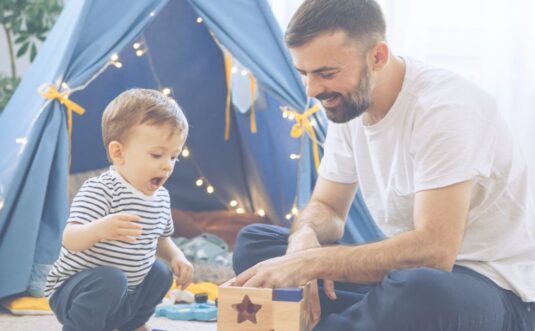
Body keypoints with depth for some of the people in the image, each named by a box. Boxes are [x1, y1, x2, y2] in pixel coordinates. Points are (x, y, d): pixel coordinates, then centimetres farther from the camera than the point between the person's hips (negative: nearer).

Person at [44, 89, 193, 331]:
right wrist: (99, 229, -54)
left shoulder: (161, 197, 5)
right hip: (71, 292, -8)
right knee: (111, 280, -36)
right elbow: (70, 240, -33)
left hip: (124, 298, 8)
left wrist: (176, 257, 1)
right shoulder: (100, 190, -22)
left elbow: (160, 239, 22)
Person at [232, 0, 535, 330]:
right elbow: (326, 207, 9)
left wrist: (311, 262, -31)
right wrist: (304, 238, -15)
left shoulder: (444, 108, -23)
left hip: (496, 287, -8)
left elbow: (434, 249, -30)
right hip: (408, 272, 8)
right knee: (253, 242, -1)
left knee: (420, 292, -44)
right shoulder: (348, 106, 2)